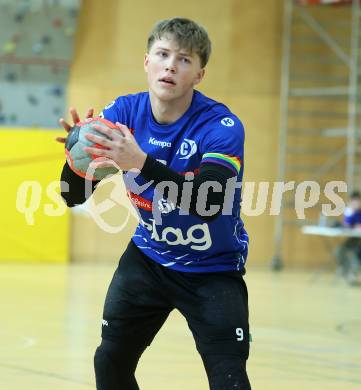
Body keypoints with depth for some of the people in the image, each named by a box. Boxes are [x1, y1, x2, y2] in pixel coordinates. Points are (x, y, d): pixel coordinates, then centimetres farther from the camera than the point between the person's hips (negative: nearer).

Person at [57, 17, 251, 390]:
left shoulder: (220, 126, -24)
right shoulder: (122, 113, -12)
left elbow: (210, 202, -40)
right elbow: (73, 197, -12)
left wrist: (140, 162, -52)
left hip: (212, 270, -4)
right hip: (148, 257, 4)